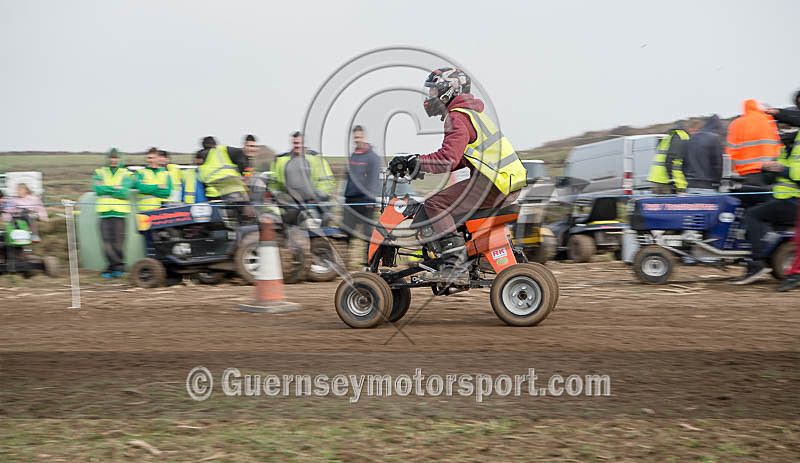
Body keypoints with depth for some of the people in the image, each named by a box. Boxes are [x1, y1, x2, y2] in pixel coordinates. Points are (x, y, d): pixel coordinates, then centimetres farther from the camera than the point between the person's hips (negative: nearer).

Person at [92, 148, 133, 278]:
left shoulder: (126, 175, 10)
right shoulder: (99, 173, 15)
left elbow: (124, 192, -7)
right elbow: (98, 189, -3)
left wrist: (106, 189, -5)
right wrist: (115, 188, -6)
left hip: (119, 211, -2)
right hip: (104, 211, 2)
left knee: (117, 242, -6)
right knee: (107, 241, -4)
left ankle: (112, 267, 2)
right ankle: (118, 265, 4)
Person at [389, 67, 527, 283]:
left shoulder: (457, 118, -9)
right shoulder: (471, 112, 23)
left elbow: (447, 160, -21)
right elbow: (461, 158, 27)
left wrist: (414, 162, -12)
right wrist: (422, 161, 22)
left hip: (492, 183, -10)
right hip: (511, 184, 10)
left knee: (435, 204, -12)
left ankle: (455, 267, -21)